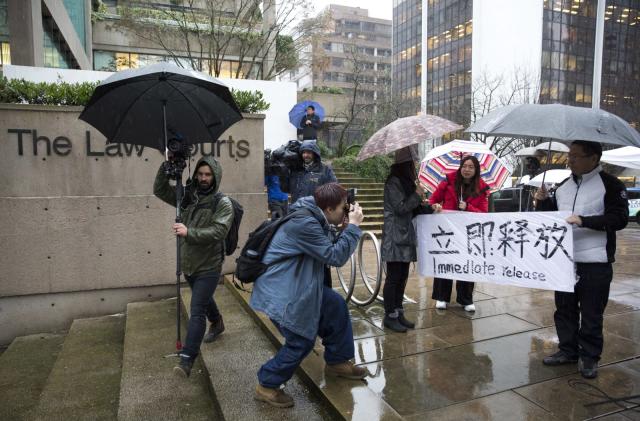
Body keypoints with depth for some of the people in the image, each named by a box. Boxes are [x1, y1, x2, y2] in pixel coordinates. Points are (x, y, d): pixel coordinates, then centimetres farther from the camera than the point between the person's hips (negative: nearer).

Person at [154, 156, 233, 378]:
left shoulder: (223, 203, -14)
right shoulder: (188, 196, 1)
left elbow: (218, 231, -26)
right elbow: (159, 190, 0)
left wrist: (189, 232, -34)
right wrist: (168, 164, -12)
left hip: (208, 267, -6)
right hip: (189, 263, 6)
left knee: (197, 311, -8)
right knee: (204, 299, 27)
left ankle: (187, 359, -2)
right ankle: (217, 323, 54)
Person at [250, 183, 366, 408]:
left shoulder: (315, 219, 5)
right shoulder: (303, 223, -26)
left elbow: (332, 246, 13)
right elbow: (335, 256, -25)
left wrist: (349, 225, 1)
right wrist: (353, 226, -18)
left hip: (299, 285, 10)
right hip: (280, 290, -10)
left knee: (336, 306, 11)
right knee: (301, 341, -5)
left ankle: (337, 362, 28)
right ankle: (266, 386, 14)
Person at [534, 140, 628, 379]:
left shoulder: (610, 185, -6)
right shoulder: (563, 187, 12)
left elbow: (620, 218, -13)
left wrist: (584, 221, -24)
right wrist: (543, 202, 1)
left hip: (595, 263, -6)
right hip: (564, 260, 6)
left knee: (591, 314, 4)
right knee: (564, 308, 13)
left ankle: (589, 357, 19)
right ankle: (568, 350, 28)